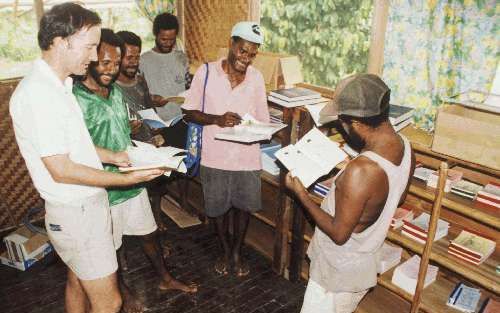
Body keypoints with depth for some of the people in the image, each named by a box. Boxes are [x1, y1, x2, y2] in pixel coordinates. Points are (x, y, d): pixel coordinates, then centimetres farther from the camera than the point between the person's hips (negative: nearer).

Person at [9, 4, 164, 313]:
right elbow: (61, 170, -24)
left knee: (79, 282, 24)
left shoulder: (58, 85, 7)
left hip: (84, 204, 10)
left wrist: (114, 157, 6)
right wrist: (127, 179, -20)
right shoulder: (38, 93, -24)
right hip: (76, 212, -10)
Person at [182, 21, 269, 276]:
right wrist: (217, 119, -20)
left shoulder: (256, 78, -2)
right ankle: (226, 251, 40)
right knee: (218, 208, 15)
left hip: (247, 157, 1)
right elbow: (189, 112, -3)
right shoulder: (206, 73, -8)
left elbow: (263, 120, 3)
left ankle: (237, 252, 39)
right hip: (215, 156, -1)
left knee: (244, 207, 15)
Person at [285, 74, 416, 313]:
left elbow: (339, 234, -28)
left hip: (340, 269, -7)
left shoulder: (360, 171, -39)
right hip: (365, 259, 8)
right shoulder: (405, 147, -12)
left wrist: (301, 194, -21)